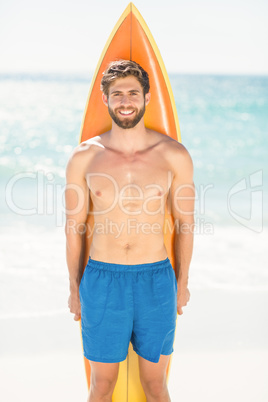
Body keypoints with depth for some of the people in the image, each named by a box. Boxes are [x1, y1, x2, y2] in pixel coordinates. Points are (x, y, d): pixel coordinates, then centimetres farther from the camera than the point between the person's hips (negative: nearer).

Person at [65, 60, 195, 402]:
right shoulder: (84, 157, -3)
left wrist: (182, 281, 9)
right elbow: (74, 227, 5)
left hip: (156, 280, 0)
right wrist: (74, 287, 9)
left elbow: (185, 222, 6)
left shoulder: (173, 155, -3)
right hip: (102, 280, 0)